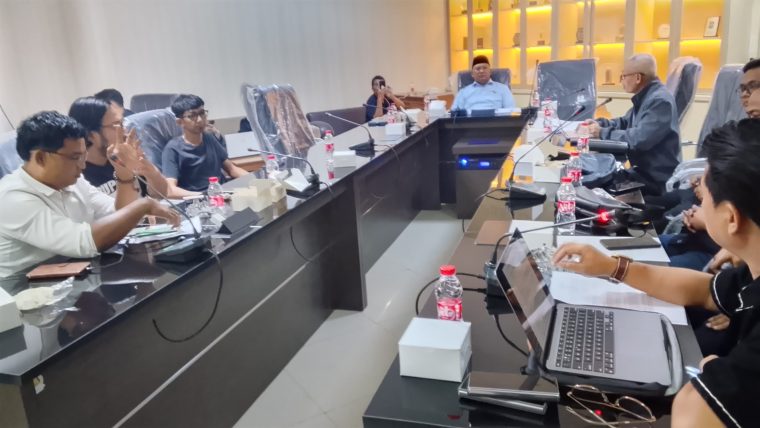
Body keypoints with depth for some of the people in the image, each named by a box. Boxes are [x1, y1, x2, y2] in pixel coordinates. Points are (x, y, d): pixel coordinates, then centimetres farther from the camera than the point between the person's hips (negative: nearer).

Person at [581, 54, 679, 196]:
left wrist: (602, 133, -21)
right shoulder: (644, 98, 11)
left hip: (656, 179, -9)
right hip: (644, 171, 9)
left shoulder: (660, 100, -22)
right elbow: (625, 122, 24)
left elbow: (639, 139, -32)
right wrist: (599, 123, 4)